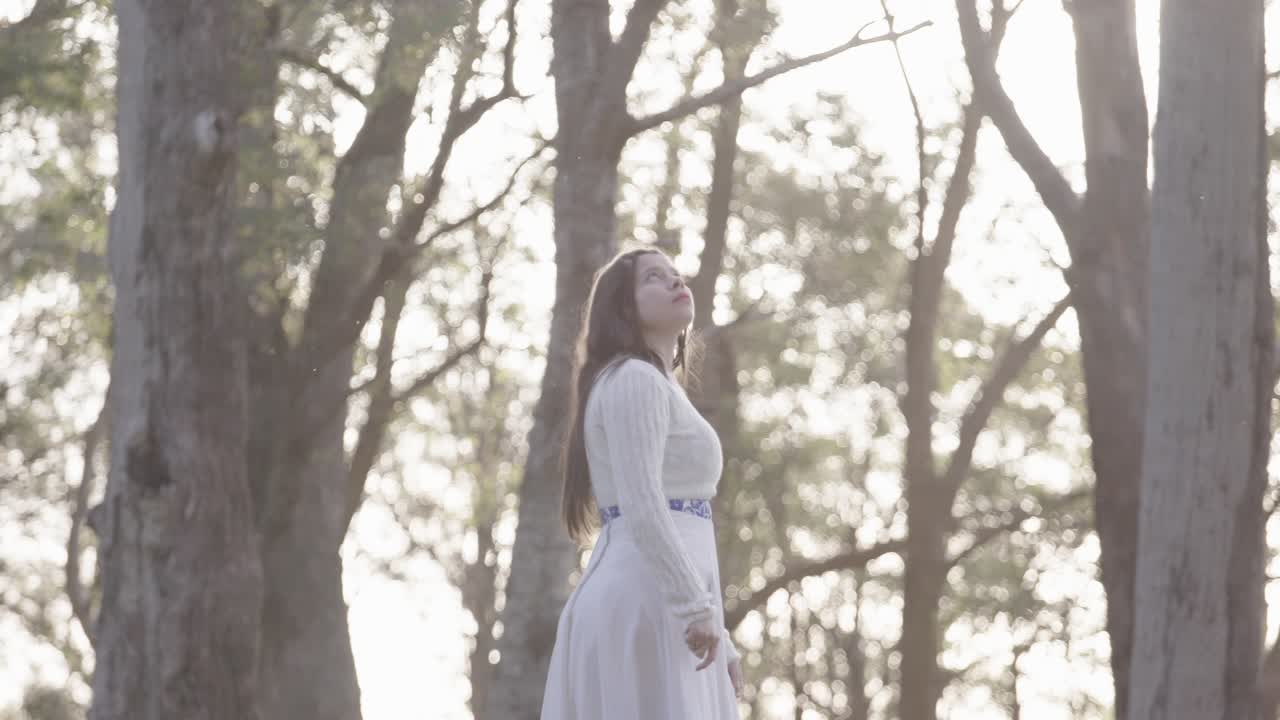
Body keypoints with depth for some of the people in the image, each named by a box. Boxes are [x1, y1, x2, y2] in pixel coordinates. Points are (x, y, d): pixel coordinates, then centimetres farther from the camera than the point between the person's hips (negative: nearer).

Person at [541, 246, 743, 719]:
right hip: (644, 603, -10)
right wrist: (697, 609, -22)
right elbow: (641, 508, -17)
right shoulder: (633, 380, -5)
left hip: (660, 609, 10)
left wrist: (720, 641, 21)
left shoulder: (662, 390, 27)